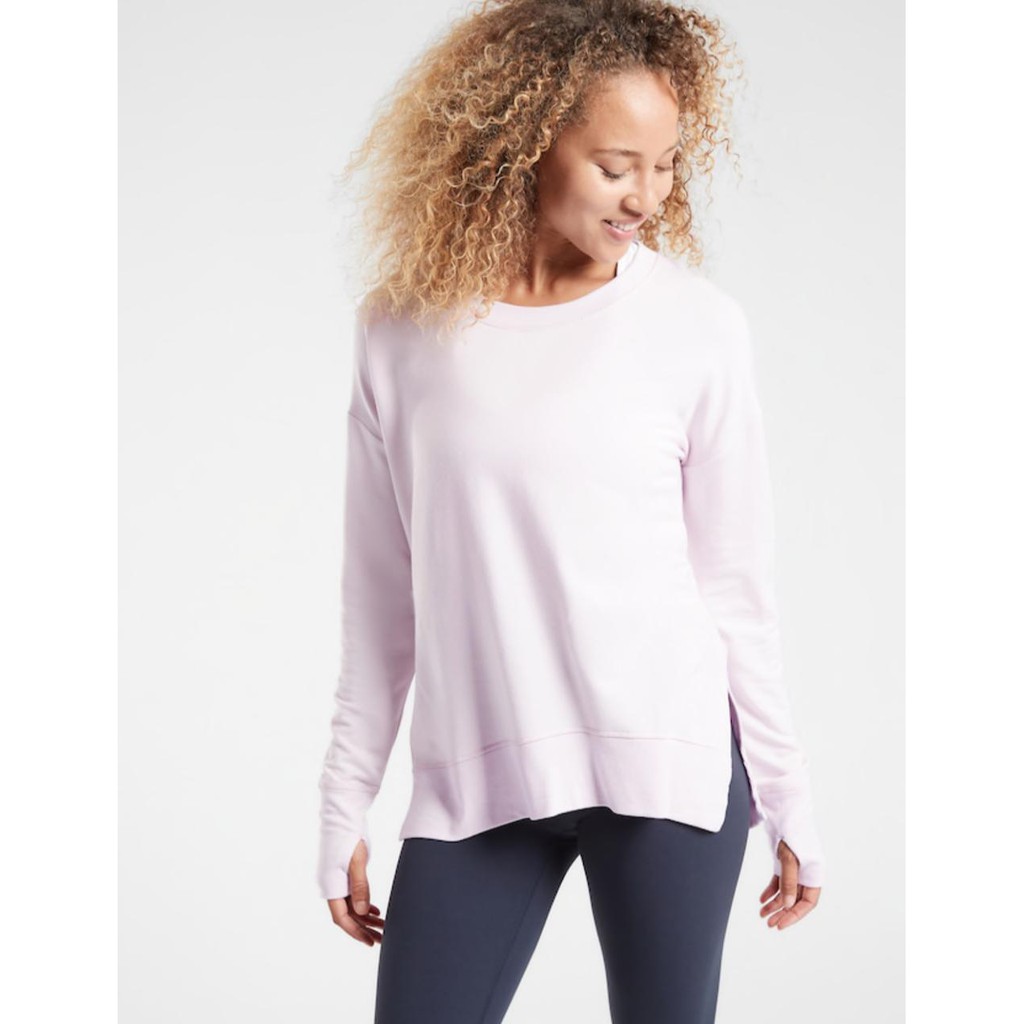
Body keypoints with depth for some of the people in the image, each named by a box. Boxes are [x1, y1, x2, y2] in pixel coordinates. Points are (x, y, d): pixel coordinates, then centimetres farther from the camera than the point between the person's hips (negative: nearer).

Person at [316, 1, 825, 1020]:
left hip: (669, 759, -1)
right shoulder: (403, 331, 1)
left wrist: (788, 802, 6)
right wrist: (343, 808, 9)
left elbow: (736, 581, 3)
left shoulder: (697, 324, -2)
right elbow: (378, 592, 7)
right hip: (473, 776, 1)